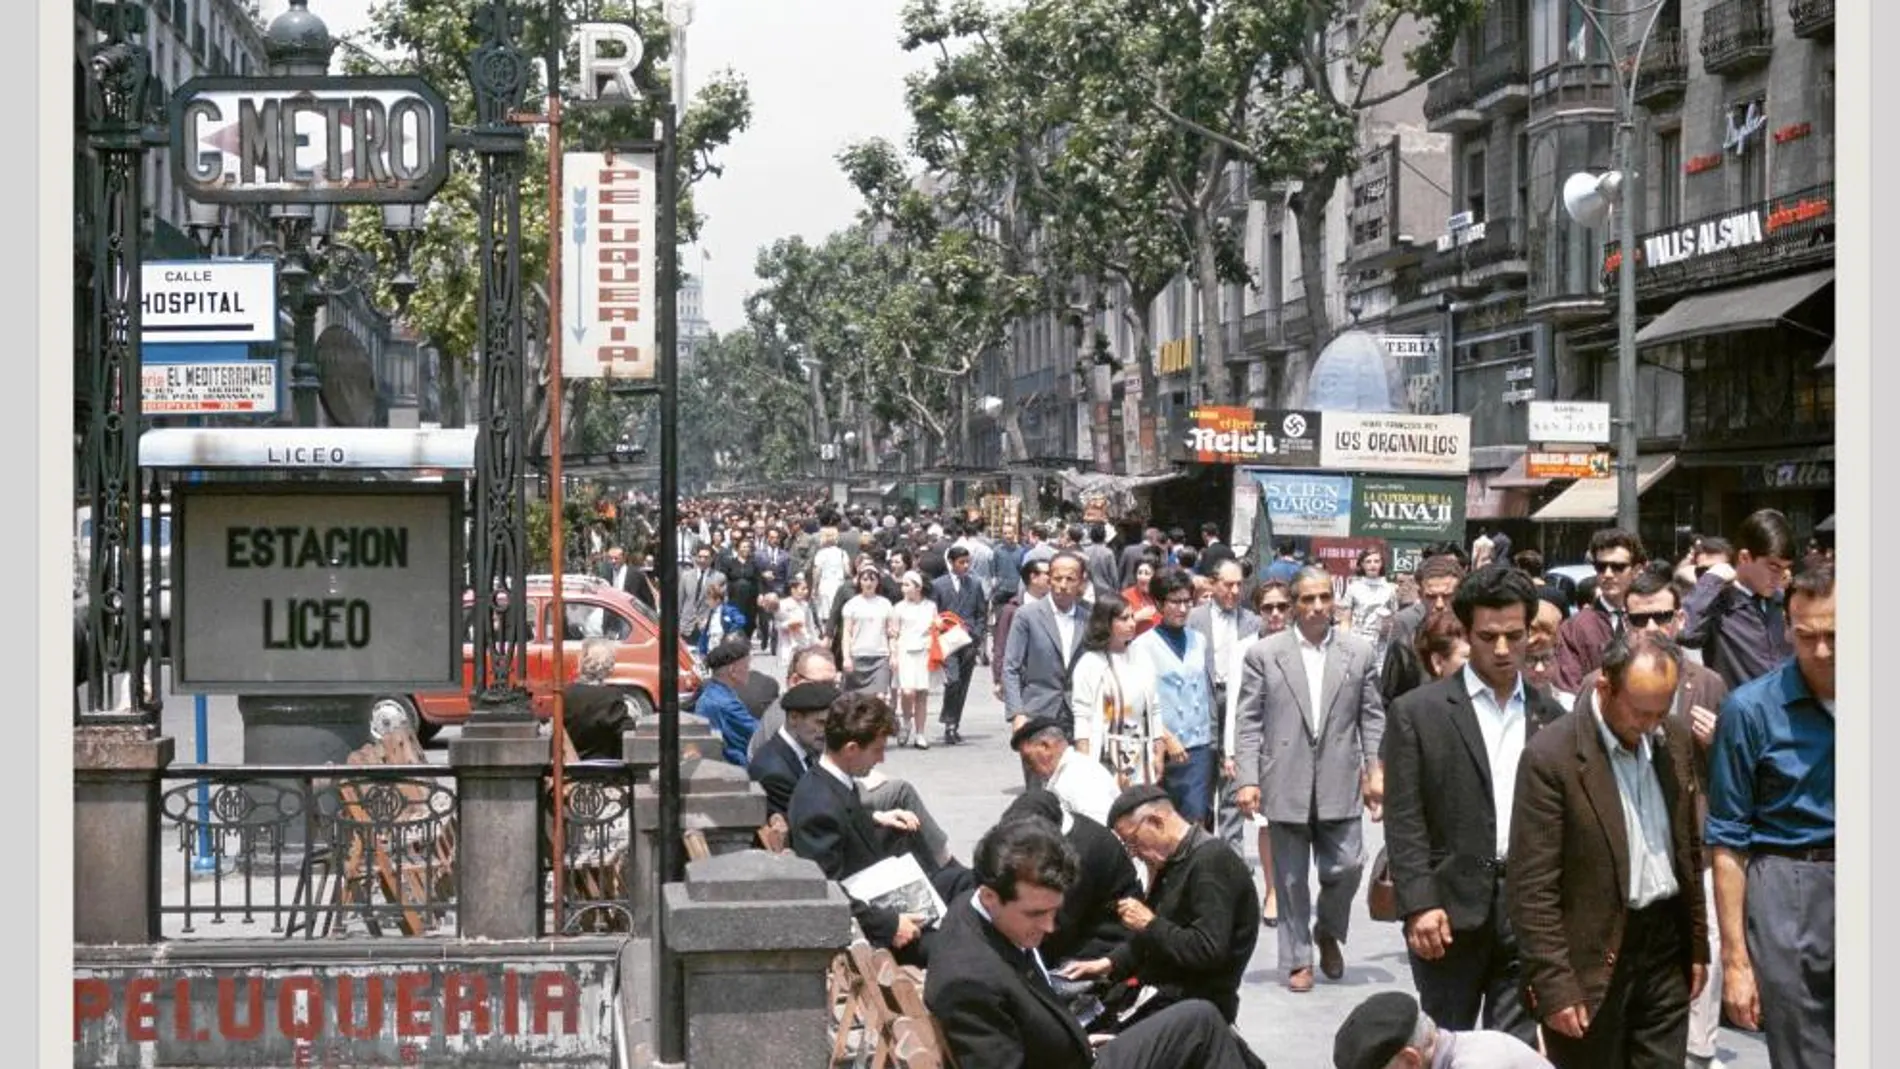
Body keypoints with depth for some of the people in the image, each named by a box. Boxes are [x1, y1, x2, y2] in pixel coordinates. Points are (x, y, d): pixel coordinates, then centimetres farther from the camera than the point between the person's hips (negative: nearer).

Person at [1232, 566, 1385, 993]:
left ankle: (1327, 932, 27)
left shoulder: (1359, 652, 6)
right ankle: (1297, 961, 17)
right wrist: (1248, 779, -6)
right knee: (1291, 878, 6)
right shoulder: (1264, 654, 1)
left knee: (1347, 867, -2)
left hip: (1340, 783, 1)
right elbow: (1249, 722, 1)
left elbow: (1372, 716, 8)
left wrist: (1375, 769, -1)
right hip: (1286, 783, -1)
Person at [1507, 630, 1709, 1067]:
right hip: (1594, 963, -5)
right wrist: (1553, 986, -17)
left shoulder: (1675, 740, 5)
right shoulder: (1551, 756, -15)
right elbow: (1532, 888, -15)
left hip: (1666, 953, 5)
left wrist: (1698, 945, 16)